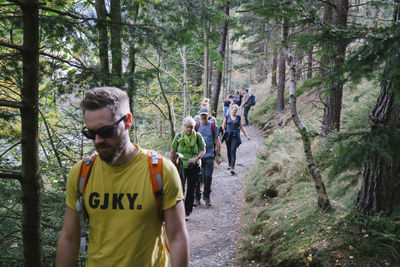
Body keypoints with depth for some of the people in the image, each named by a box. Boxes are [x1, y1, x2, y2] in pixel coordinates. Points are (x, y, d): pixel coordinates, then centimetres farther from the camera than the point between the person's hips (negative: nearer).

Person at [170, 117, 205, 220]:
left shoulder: (198, 136, -2)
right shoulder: (178, 137, -1)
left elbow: (203, 150, 5)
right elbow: (172, 152, 7)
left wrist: (196, 158, -13)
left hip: (194, 167, 1)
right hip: (181, 166, 0)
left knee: (191, 190, 8)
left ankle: (187, 212, 21)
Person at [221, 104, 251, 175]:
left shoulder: (238, 117, 6)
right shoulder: (227, 117, 4)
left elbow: (241, 127, 12)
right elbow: (223, 126, 8)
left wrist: (246, 135, 12)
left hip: (235, 136, -1)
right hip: (228, 135, 1)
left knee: (233, 151, -13)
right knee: (228, 151, 10)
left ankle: (232, 168, -18)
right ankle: (230, 164, 30)